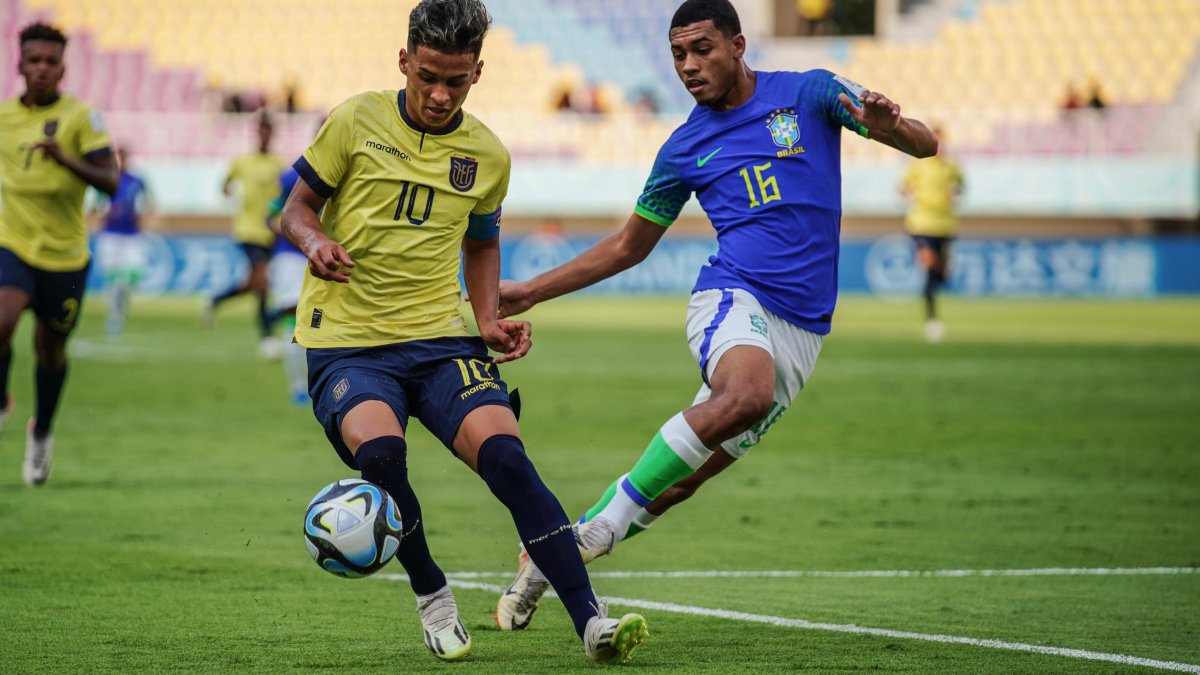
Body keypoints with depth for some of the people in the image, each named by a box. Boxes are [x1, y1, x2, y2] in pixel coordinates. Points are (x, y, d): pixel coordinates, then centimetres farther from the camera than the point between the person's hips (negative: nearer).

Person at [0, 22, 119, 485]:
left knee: (50, 347, 11)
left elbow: (110, 182, -16)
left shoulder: (79, 116, -8)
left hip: (64, 255, -1)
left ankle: (41, 434, 36)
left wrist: (66, 159, -30)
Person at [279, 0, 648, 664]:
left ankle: (591, 623, -21)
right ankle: (430, 594, -4)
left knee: (505, 455, -22)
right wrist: (315, 242, -16)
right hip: (346, 341, -2)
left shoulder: (487, 155, 9)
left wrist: (489, 320, 8)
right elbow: (298, 207, 7)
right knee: (380, 451, -32)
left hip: (441, 338, 2)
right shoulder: (355, 122, -1)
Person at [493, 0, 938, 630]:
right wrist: (530, 292, 20)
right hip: (732, 295, -1)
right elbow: (627, 247, 24)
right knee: (746, 393, -37)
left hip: (802, 330, 1)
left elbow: (924, 145, 3)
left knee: (680, 480, -4)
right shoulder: (684, 148, 12)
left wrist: (886, 123, -22)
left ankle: (549, 556, 11)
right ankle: (601, 525, -30)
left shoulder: (807, 94, 7)